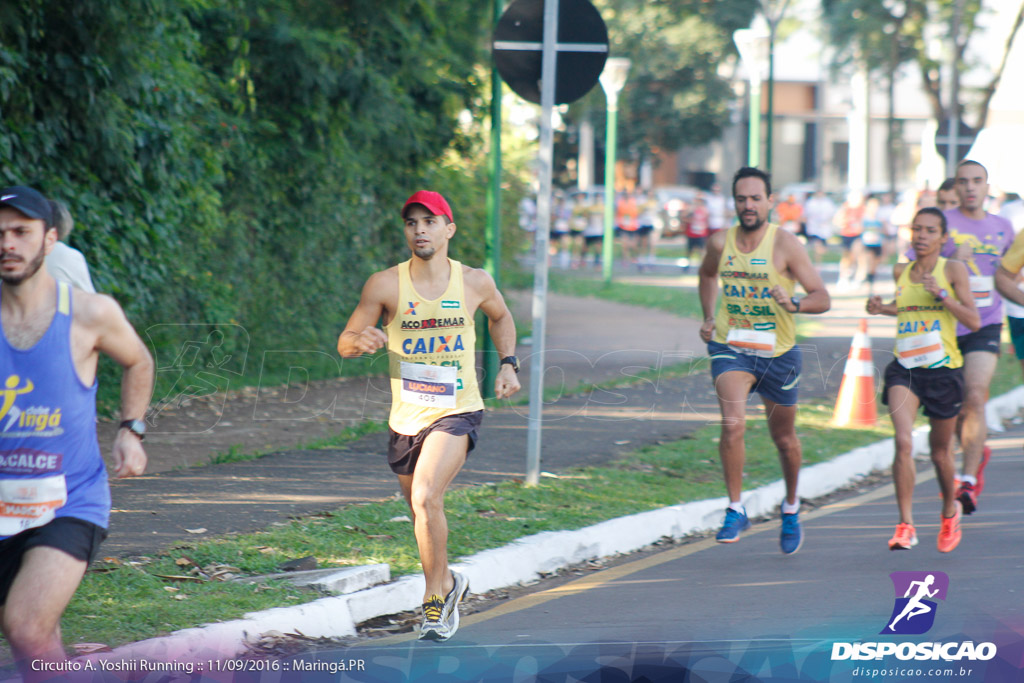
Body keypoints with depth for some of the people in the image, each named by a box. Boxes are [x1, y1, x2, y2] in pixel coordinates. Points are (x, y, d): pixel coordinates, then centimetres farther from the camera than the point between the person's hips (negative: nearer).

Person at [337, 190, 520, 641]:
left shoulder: (475, 283, -2)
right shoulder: (385, 285, -7)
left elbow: (500, 317, 20)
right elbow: (344, 344, -4)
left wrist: (508, 364, 6)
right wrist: (362, 341, -27)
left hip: (457, 412, -3)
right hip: (406, 417, 3)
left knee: (425, 498, -24)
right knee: (421, 510, 17)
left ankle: (435, 599, -10)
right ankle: (448, 584, 44)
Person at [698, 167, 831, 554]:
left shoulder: (785, 245, -12)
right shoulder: (720, 243, -3)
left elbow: (822, 298, -13)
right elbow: (708, 275, 22)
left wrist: (794, 304, -32)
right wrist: (708, 317, 11)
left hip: (778, 352, -1)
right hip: (731, 348, 1)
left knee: (784, 439, 14)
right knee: (732, 424, -23)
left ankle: (791, 509, 39)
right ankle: (736, 511, -13)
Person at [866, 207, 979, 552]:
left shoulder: (953, 270, -3)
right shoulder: (901, 272, 8)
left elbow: (974, 321, -7)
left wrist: (941, 295, -18)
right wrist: (882, 308, 9)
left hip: (943, 369, -2)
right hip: (904, 368, 2)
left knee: (940, 451, 12)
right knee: (903, 443, -18)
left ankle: (950, 511, 40)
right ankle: (905, 526, -14)